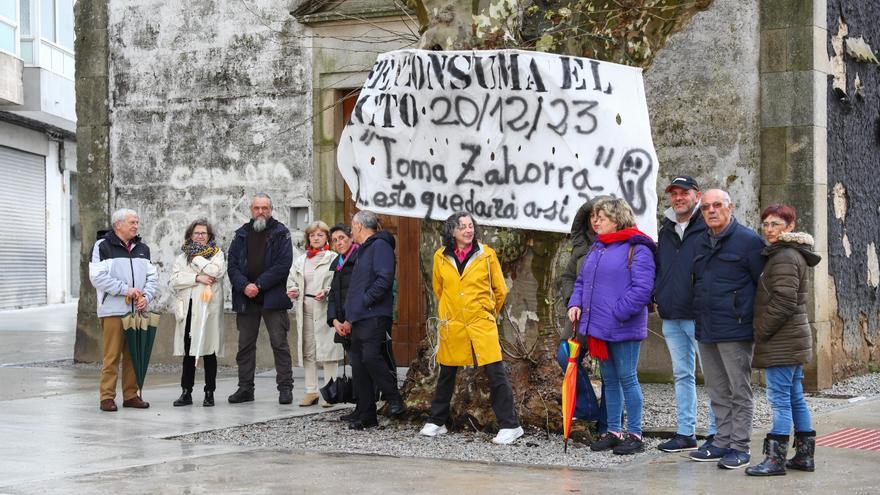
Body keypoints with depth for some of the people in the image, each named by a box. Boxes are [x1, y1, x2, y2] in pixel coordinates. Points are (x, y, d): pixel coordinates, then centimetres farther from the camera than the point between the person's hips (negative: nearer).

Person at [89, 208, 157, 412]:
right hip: (113, 310, -5)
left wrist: (147, 296, -4)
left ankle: (131, 395, 15)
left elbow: (152, 277, 15)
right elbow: (98, 277, -11)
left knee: (134, 355, 8)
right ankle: (107, 397, -2)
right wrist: (126, 289, -14)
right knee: (112, 356, -6)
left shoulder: (142, 249, 17)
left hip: (137, 311, 6)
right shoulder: (103, 246, -1)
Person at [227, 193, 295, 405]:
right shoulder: (242, 234, 13)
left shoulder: (280, 233, 1)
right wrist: (244, 286, -11)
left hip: (272, 297, -4)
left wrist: (259, 285, -13)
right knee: (245, 345, 8)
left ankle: (285, 387, -1)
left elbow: (283, 264, -9)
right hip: (246, 299, 4)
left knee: (279, 343, -5)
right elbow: (232, 264, 7)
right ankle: (245, 388, 14)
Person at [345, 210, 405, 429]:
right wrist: (350, 315, 19)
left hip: (374, 316, -10)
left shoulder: (380, 245, -7)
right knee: (359, 364, 5)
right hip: (359, 318, 10)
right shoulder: (364, 249, 25)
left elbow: (384, 279, -19)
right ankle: (366, 415, 8)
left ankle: (394, 399, -9)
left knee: (370, 357, -22)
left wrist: (365, 301, -16)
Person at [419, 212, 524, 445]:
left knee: (496, 373, -8)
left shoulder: (487, 255, -3)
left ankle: (509, 426, -3)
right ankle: (436, 422, 28)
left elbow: (500, 290, 8)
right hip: (451, 326, 2)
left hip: (482, 324, -2)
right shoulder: (440, 257, 2)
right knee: (446, 374, 13)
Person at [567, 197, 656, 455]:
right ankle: (613, 432, 22)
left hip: (623, 328, -8)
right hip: (599, 327, 8)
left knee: (627, 378, -2)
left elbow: (642, 289, -18)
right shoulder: (596, 248, 15)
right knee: (609, 379, 14)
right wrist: (575, 303, 3)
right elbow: (581, 281, 22)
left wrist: (618, 313, -20)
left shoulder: (637, 249, -11)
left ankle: (634, 434, 6)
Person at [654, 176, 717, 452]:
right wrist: (658, 297, 14)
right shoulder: (665, 231, 16)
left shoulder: (709, 230, -5)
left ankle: (716, 434, 2)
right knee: (682, 375, 11)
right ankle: (685, 433, 17)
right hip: (671, 318, 7)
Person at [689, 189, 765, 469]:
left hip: (734, 330, -7)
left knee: (739, 391, -1)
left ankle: (740, 448, 3)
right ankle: (722, 443, 21)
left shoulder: (747, 240, -8)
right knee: (717, 393, 13)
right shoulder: (701, 243, 14)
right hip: (705, 330, 7)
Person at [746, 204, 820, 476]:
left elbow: (783, 302, -21)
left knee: (779, 399, -8)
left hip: (781, 341, -11)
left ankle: (775, 459, -6)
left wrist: (760, 332, -13)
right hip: (794, 339, 11)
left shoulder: (784, 257, -15)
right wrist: (761, 332, 19)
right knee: (795, 398, 13)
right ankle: (804, 455, 18)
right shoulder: (789, 254, 18)